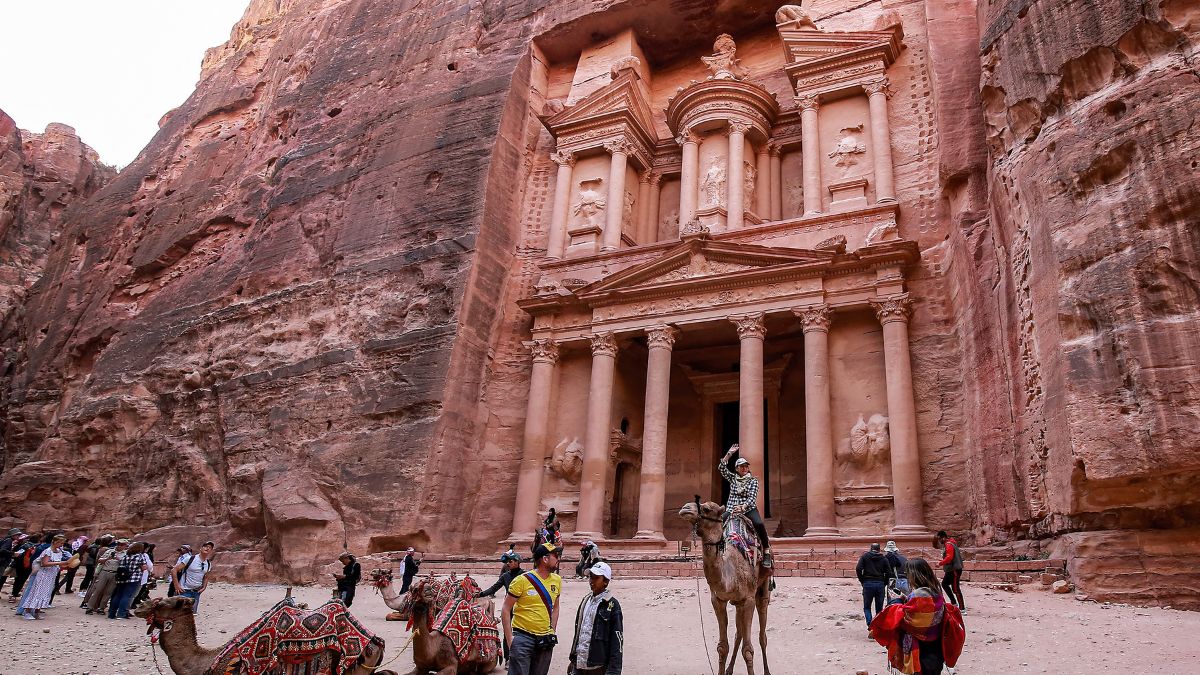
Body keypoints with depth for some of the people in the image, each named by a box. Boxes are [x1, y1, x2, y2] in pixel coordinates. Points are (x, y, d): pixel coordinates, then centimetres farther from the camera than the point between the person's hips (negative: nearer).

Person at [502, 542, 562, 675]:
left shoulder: (557, 580, 7)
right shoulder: (523, 580, -10)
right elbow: (506, 610, -6)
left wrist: (553, 631, 11)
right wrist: (509, 638, -10)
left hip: (545, 639, 5)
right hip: (523, 638, -5)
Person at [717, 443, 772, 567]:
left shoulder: (753, 480, 4)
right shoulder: (732, 478, 13)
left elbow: (752, 498, -6)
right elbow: (721, 467, 3)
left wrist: (743, 507, -23)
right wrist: (729, 454, -3)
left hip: (749, 509, -3)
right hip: (731, 509, 3)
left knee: (759, 524, -30)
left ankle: (766, 552, -19)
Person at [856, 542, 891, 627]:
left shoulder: (865, 556, 4)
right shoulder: (883, 558, 7)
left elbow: (858, 569, -7)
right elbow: (889, 573, 0)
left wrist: (862, 581, 3)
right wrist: (884, 583, 12)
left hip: (868, 584, -1)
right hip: (880, 584, 1)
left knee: (867, 607, 8)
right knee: (879, 608, 11)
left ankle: (870, 624, -12)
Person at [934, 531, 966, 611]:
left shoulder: (949, 545, -18)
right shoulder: (947, 544, 13)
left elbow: (949, 557, -28)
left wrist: (940, 564, -25)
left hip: (955, 570, -11)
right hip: (950, 569, 11)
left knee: (955, 588, -9)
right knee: (944, 584, 19)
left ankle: (962, 608, -5)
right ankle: (954, 603, 22)